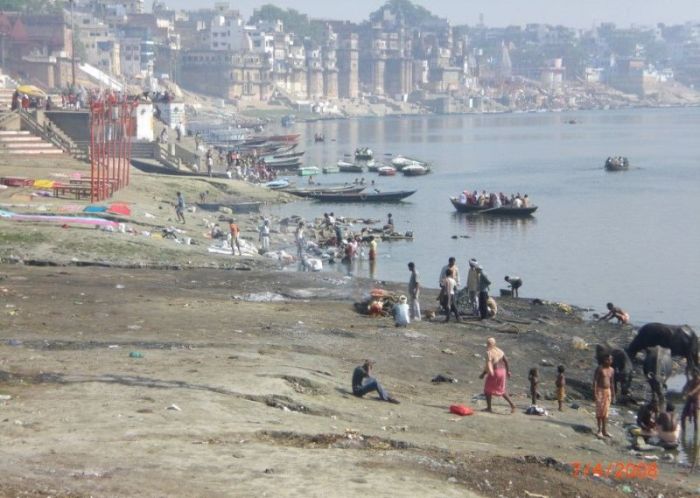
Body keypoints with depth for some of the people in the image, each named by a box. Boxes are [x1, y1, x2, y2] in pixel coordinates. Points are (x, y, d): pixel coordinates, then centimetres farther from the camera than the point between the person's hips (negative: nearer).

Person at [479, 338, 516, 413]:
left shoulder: (489, 352, -14)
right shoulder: (499, 350, 8)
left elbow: (488, 365, -21)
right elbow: (506, 361, 9)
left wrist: (483, 374, -17)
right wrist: (508, 371, 16)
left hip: (493, 372, -7)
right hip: (502, 371, 7)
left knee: (488, 389, 12)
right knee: (501, 390, 19)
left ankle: (489, 407, 13)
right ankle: (511, 404, 6)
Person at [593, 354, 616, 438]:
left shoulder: (612, 370, 9)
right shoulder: (600, 368, -9)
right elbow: (595, 380, -12)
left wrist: (613, 393, 16)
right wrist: (594, 391, -20)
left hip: (608, 391, 5)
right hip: (600, 390, -5)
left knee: (606, 411, 7)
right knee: (599, 410, -4)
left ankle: (604, 430, 11)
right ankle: (599, 430, 0)